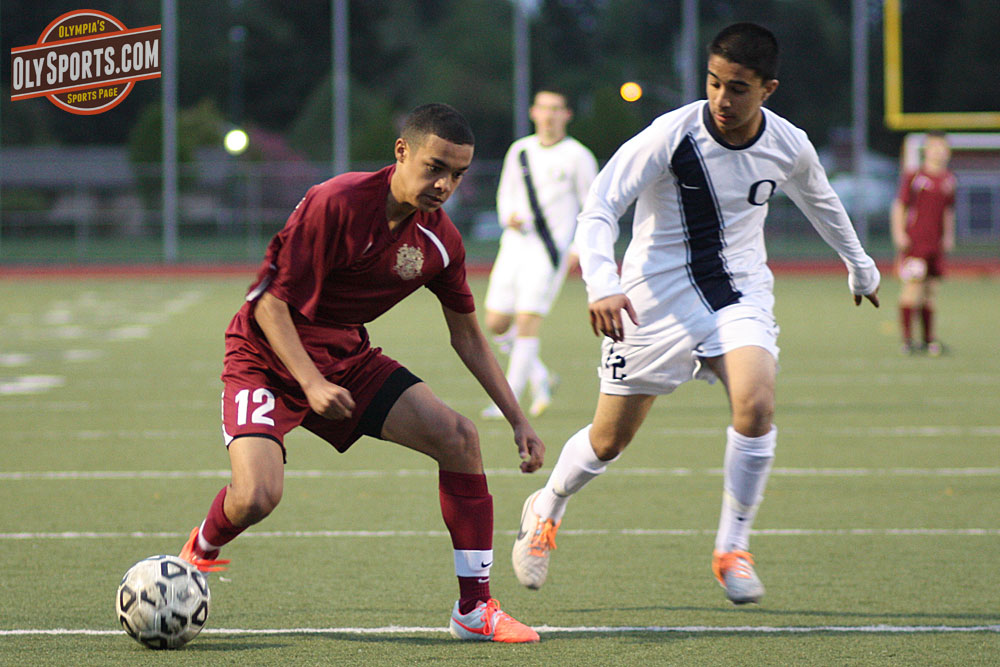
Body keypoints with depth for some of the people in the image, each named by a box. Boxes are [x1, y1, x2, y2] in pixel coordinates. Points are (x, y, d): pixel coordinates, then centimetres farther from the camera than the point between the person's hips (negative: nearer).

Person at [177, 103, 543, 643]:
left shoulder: (439, 240, -5)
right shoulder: (335, 204, -25)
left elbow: (467, 336, 9)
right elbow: (271, 301, -21)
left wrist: (518, 419, 5)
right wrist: (311, 383, -31)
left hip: (346, 356, 6)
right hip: (267, 356, -6)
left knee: (458, 437, -12)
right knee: (257, 496, -26)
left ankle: (475, 609, -3)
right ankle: (199, 553, 13)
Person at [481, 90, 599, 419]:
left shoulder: (578, 157, -1)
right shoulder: (519, 151, 14)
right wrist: (508, 216, 0)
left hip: (549, 251, -6)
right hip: (514, 245, 6)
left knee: (527, 321, -15)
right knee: (496, 324, 2)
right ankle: (541, 378, 23)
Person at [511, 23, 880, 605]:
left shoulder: (790, 147, -6)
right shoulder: (672, 135, -19)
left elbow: (821, 202, 17)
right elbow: (599, 208, -17)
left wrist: (861, 266, 33)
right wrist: (602, 284, -34)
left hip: (739, 293, 2)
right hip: (658, 297, -2)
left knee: (757, 404, -25)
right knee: (610, 439, 4)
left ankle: (733, 549, -9)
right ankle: (547, 509, 36)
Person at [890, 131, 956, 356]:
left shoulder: (949, 179, 12)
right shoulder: (912, 176, -4)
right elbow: (899, 206, -2)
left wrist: (949, 236, 18)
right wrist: (899, 234, -10)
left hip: (936, 243, 5)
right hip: (914, 242, -5)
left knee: (930, 292, 9)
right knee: (912, 287, -12)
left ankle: (929, 339, 15)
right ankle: (907, 340, -10)